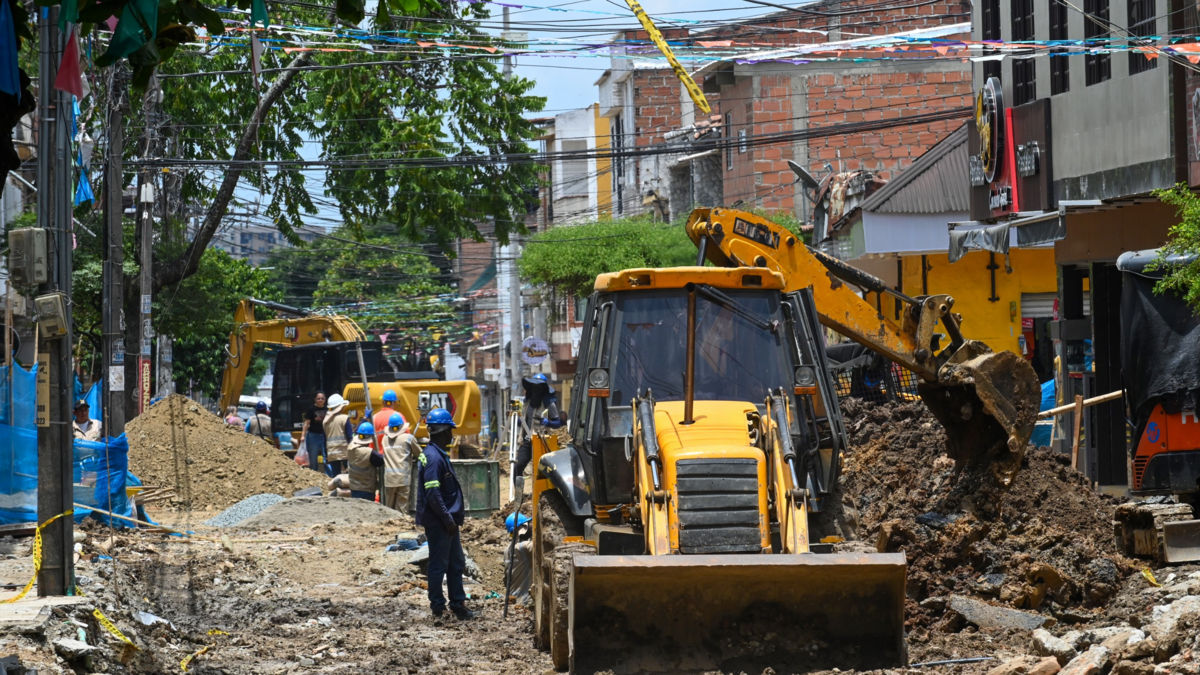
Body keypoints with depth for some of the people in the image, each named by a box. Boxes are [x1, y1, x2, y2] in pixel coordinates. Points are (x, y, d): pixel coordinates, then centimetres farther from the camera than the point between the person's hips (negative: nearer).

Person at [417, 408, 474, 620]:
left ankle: (458, 604, 22)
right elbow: (432, 493, -24)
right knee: (439, 565, -2)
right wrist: (448, 520, -21)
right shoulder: (433, 457, -19)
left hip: (446, 521, 10)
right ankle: (438, 608, 5)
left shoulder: (439, 454, 13)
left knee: (456, 563, 15)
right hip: (438, 522, -10)